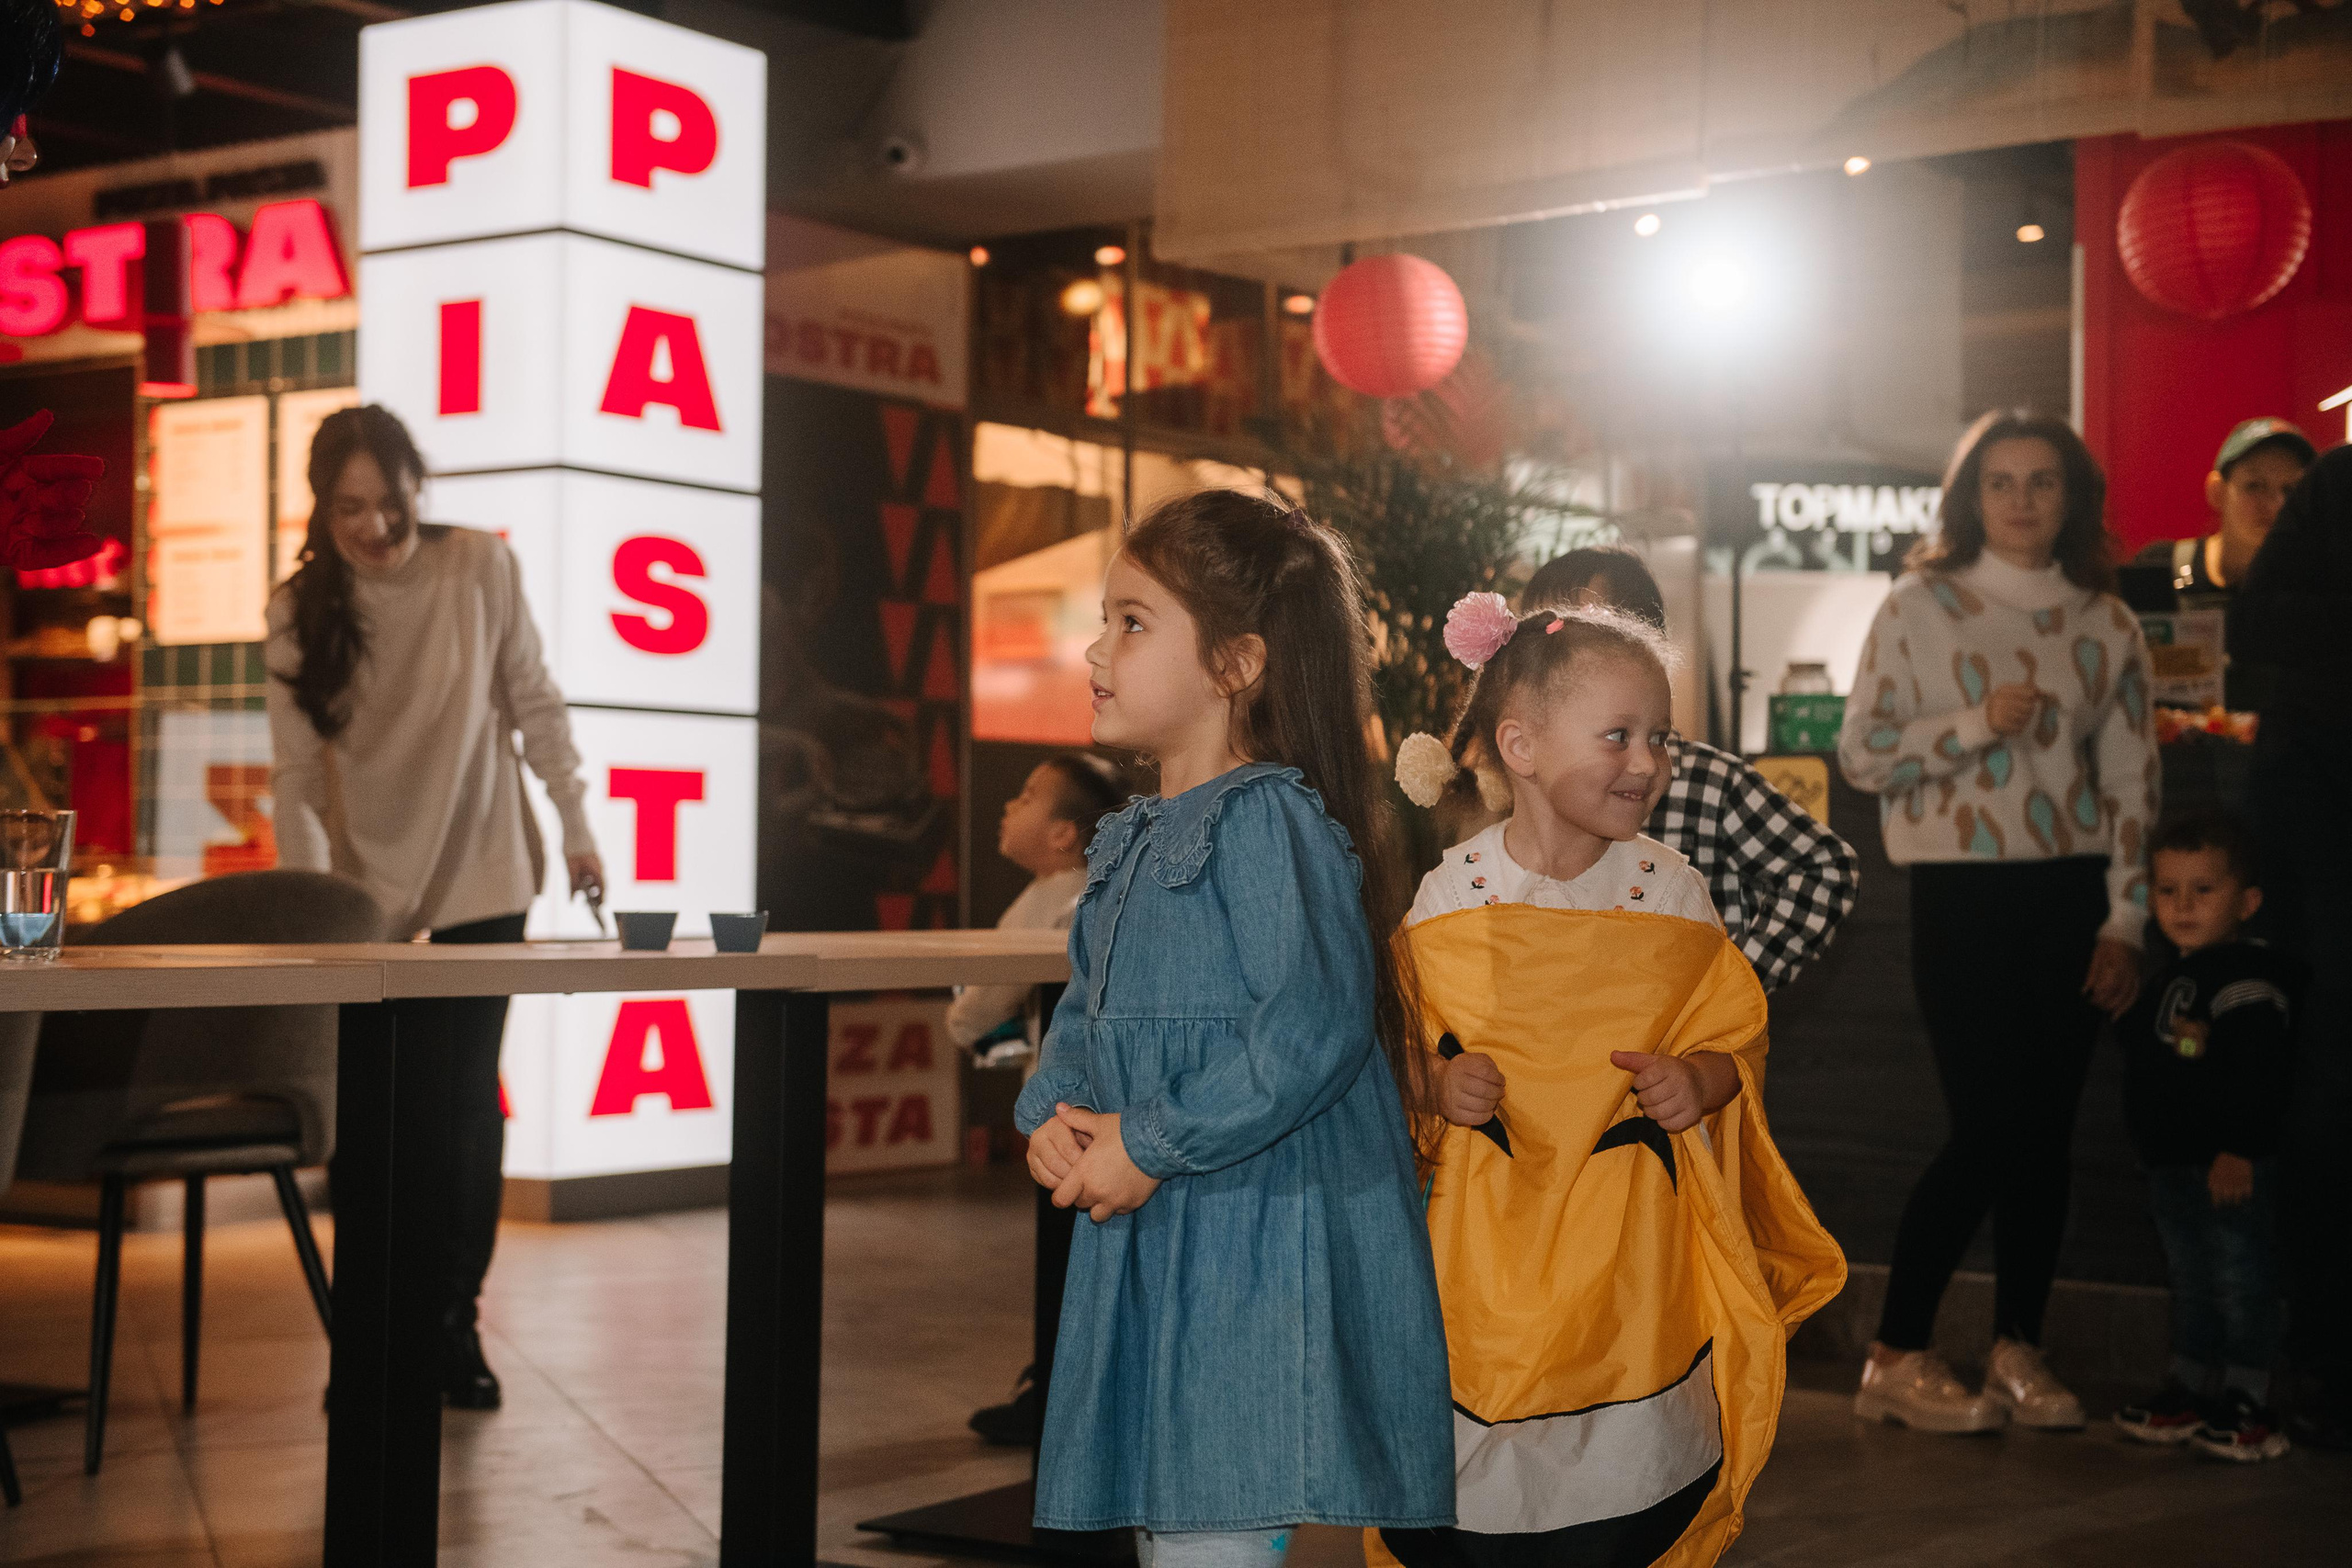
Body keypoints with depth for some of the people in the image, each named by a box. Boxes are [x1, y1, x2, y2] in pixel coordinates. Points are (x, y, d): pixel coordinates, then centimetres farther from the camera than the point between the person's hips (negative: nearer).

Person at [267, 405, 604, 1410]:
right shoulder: (299, 611, -5)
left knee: (467, 1100, 0)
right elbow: (295, 771, -7)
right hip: (366, 888, 1)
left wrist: (575, 827, 0)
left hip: (480, 877, -1)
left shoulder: (481, 570, -8)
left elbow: (533, 704, 0)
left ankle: (454, 1324, 13)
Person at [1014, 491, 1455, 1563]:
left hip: (1262, 1243, -9)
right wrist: (1049, 1114, 0)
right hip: (1149, 1243, 9)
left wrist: (1150, 1146, -19)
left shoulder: (1268, 818, -15)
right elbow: (1084, 1008, 21)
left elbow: (1313, 1028, -23)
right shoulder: (1129, 844, 14)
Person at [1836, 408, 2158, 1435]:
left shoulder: (2107, 624, 9)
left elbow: (2132, 781, 8)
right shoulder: (1920, 607, 1)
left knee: (2048, 1128, 3)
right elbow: (1860, 753, -3)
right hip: (1962, 891, -3)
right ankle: (1895, 1359, 0)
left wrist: (2125, 919, 1)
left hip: (2070, 892, 4)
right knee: (1989, 1124, -9)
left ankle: (2019, 1351, 13)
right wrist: (1976, 724, -16)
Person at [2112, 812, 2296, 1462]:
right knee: (2191, 1284, 17)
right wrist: (2157, 1155, 8)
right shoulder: (2165, 981, 13)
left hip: (2233, 1168, -9)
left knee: (2242, 1284, -1)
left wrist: (2237, 1149, -26)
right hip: (2172, 1164, 9)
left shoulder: (2248, 979, -16)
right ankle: (2191, 1390, 25)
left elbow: (2257, 1071, -23)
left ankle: (2246, 1402, 5)